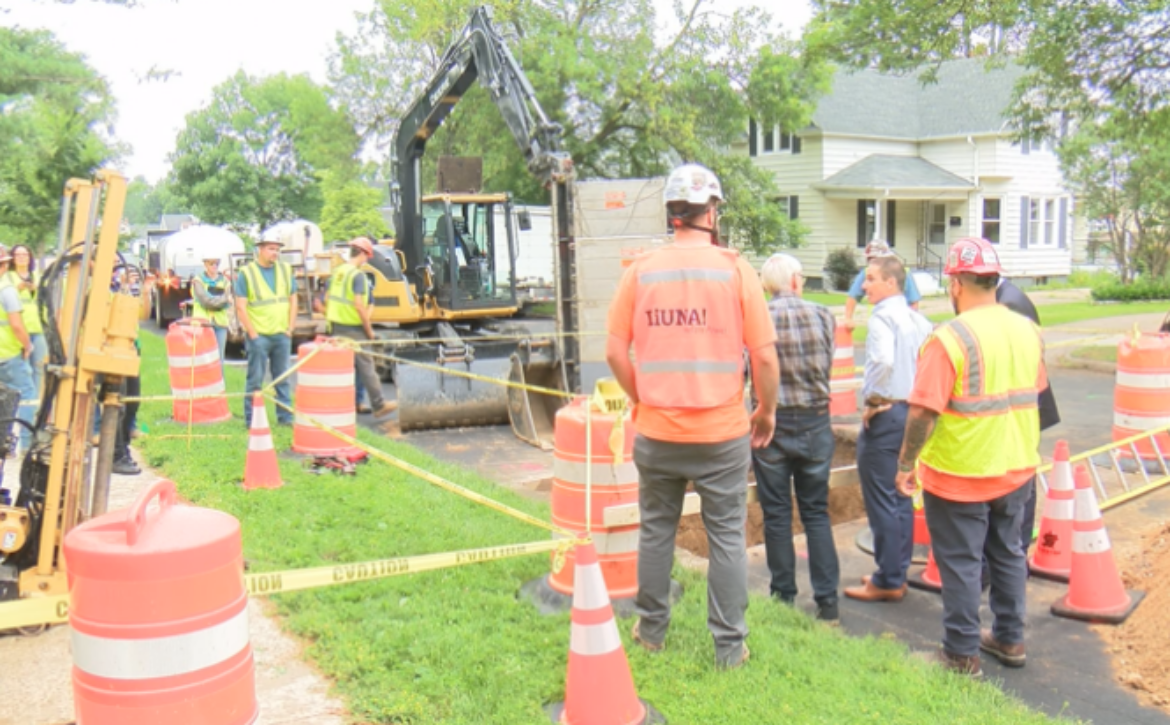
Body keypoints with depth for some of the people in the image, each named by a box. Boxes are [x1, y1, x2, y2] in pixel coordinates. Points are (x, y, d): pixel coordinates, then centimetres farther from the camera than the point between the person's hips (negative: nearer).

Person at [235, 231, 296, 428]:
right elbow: (240, 306, -7)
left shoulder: (285, 270, 9)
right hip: (258, 336, -4)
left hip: (282, 335, 4)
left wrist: (290, 328, 4)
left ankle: (285, 416, 17)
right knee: (255, 380, 1)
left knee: (282, 378, 10)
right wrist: (252, 333, -11)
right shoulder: (246, 273, -4)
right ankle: (251, 419, 8)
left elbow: (292, 300, 13)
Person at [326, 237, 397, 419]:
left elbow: (327, 300, 16)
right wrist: (369, 330, -12)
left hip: (336, 326, 8)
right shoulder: (357, 275, -14)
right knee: (365, 365, -1)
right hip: (353, 328, -8)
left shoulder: (336, 272, 10)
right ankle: (379, 404, 6)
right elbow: (359, 305, -20)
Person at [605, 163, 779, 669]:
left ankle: (651, 631, 31)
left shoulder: (641, 271, -1)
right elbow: (765, 356, -8)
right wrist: (766, 411, 7)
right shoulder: (735, 270, -6)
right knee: (726, 537, 10)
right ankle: (729, 646, 18)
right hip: (723, 432, -2)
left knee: (655, 530, 17)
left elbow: (615, 352, 0)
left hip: (656, 431, 2)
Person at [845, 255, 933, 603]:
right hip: (913, 412, 9)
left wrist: (871, 400, -17)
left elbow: (883, 361, -30)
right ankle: (897, 573, 25)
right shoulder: (919, 319, 11)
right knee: (901, 498, 16)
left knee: (881, 500, -1)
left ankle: (887, 582, 5)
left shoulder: (883, 316, -14)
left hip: (885, 414, -9)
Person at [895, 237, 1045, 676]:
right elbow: (1034, 393, 14)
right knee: (1008, 553, 20)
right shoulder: (1028, 331, 1)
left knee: (961, 563, 5)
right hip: (1017, 467, 7)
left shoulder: (950, 339, -22)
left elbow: (923, 412, -23)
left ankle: (962, 655, 15)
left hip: (960, 474, -6)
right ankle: (1010, 640, 33)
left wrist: (906, 464, -11)